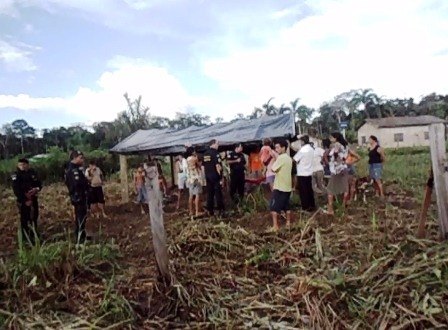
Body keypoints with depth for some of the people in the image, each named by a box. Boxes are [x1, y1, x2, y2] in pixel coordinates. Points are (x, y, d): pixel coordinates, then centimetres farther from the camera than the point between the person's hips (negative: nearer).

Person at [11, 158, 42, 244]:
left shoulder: (32, 173, 5)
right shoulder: (16, 175, -9)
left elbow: (39, 184, 7)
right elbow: (16, 190, -14)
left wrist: (37, 188, -16)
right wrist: (25, 200, -19)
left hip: (33, 199, 5)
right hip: (23, 201, -5)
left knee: (34, 218, 14)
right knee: (25, 219, 2)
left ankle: (34, 235, 29)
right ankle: (26, 238, 13)